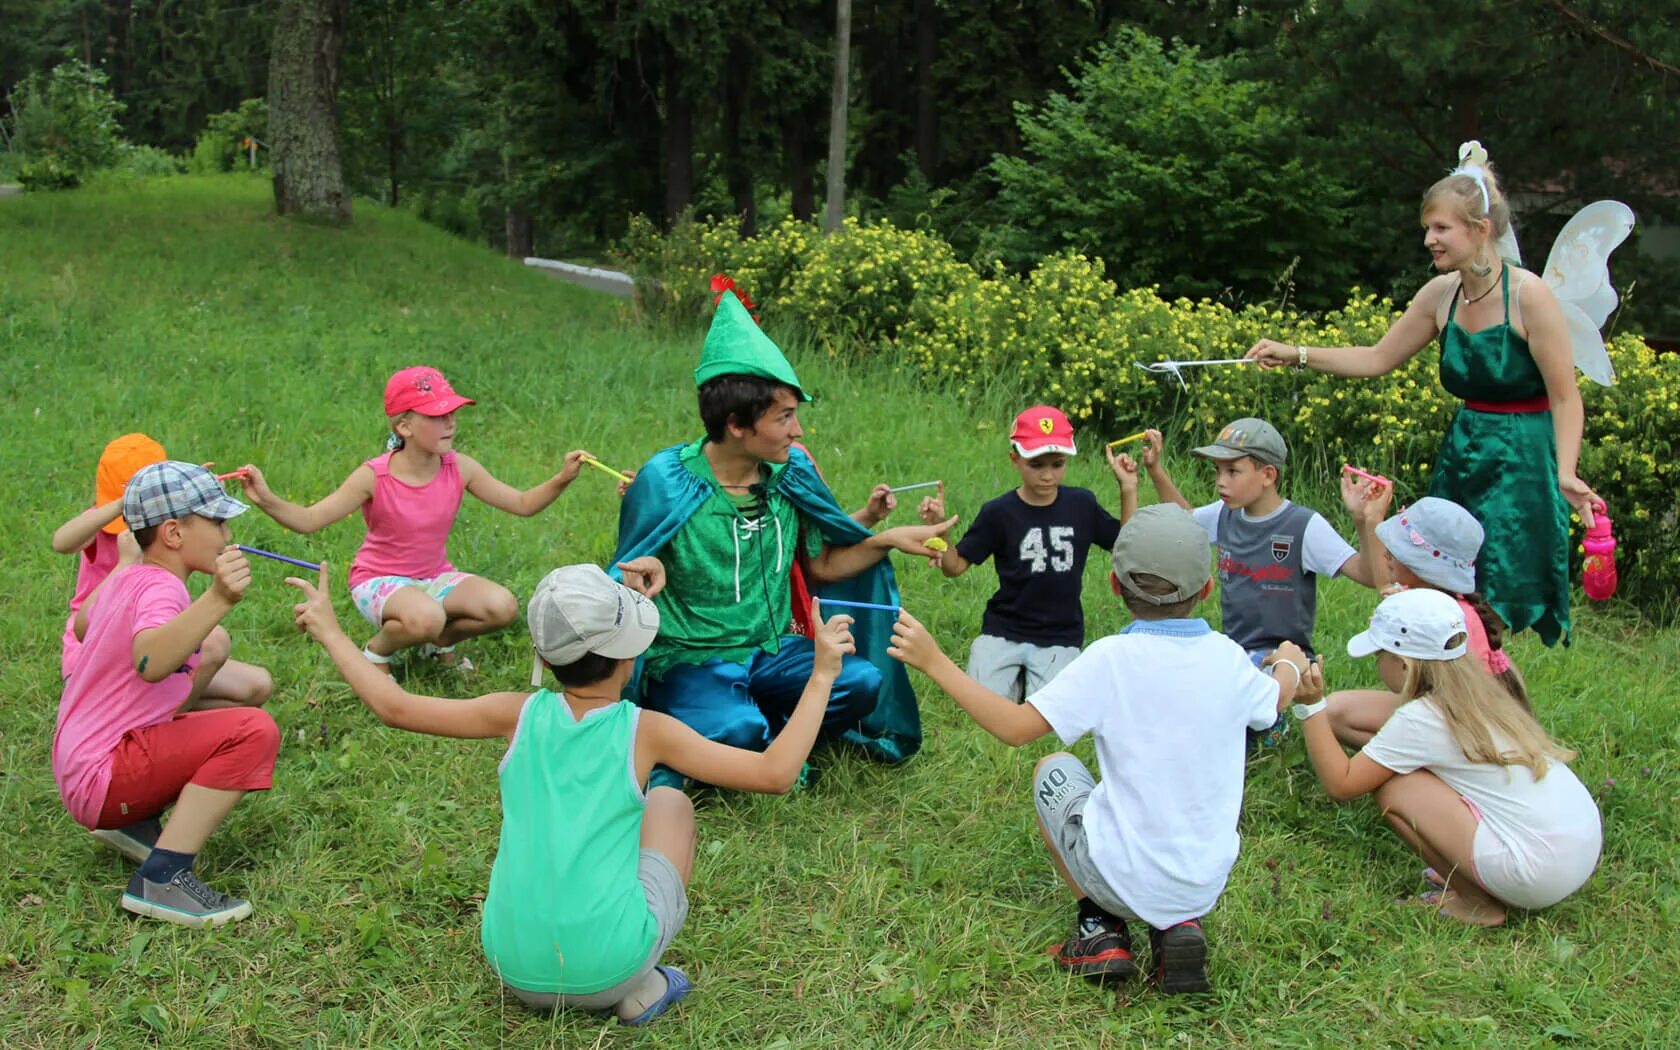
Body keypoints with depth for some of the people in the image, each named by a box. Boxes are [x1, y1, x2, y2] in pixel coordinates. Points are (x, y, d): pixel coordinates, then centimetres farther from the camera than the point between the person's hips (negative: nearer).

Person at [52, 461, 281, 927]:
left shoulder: (124, 579, 10)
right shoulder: (159, 588, -19)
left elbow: (84, 626, 33)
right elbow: (149, 662, -43)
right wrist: (217, 599, -54)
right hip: (101, 779, -10)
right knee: (254, 731, -25)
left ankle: (134, 822, 16)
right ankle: (160, 880, -22)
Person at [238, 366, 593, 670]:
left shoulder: (459, 468, -9)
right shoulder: (374, 477, -20)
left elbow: (522, 504, -4)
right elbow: (309, 520, -20)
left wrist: (562, 479, -21)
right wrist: (266, 500, -40)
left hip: (435, 576, 5)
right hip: (380, 581, -5)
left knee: (503, 606, -22)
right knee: (426, 617, -39)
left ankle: (440, 642, 10)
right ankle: (376, 652, -3)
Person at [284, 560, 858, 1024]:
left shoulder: (521, 716, -1)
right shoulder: (645, 730, -8)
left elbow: (395, 707, 6)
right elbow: (774, 772, -10)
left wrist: (329, 631, 18)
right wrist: (822, 676, -4)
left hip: (516, 971, 3)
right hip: (611, 968, -3)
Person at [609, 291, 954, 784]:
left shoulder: (791, 472, 0)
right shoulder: (667, 481, -15)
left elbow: (821, 566, 10)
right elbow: (624, 588, -8)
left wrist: (889, 539, -2)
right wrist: (648, 575, -32)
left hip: (769, 650, 5)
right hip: (689, 661, -5)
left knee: (862, 682, -21)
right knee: (736, 731, -35)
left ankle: (771, 739, 2)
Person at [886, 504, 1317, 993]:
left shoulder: (1111, 658, -17)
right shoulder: (1228, 658, -5)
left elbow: (1015, 727, -17)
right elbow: (1275, 700, 18)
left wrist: (934, 661, -10)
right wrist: (1290, 664, 41)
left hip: (1120, 877, -3)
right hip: (1207, 883, 3)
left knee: (1053, 769, 23)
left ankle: (1100, 927, 13)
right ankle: (1180, 925, 10)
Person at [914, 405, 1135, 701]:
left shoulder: (1081, 504, 0)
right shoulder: (999, 513, -5)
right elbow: (956, 566, -3)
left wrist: (1128, 488, -1)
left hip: (1060, 639, 0)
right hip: (1003, 634, 0)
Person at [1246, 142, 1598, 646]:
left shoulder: (1528, 294, -15)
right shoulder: (1440, 294, 2)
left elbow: (1565, 398, -13)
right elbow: (1377, 359, 12)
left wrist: (1565, 474, -25)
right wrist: (1295, 354, 4)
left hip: (1520, 465, -6)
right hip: (1461, 457, 6)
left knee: (1494, 611, -3)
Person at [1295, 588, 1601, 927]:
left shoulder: (1419, 719, -12)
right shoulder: (1481, 692, 10)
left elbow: (1341, 785, -9)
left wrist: (1309, 707, -11)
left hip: (1542, 873, -8)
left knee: (1394, 789, -5)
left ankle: (1477, 904, 4)